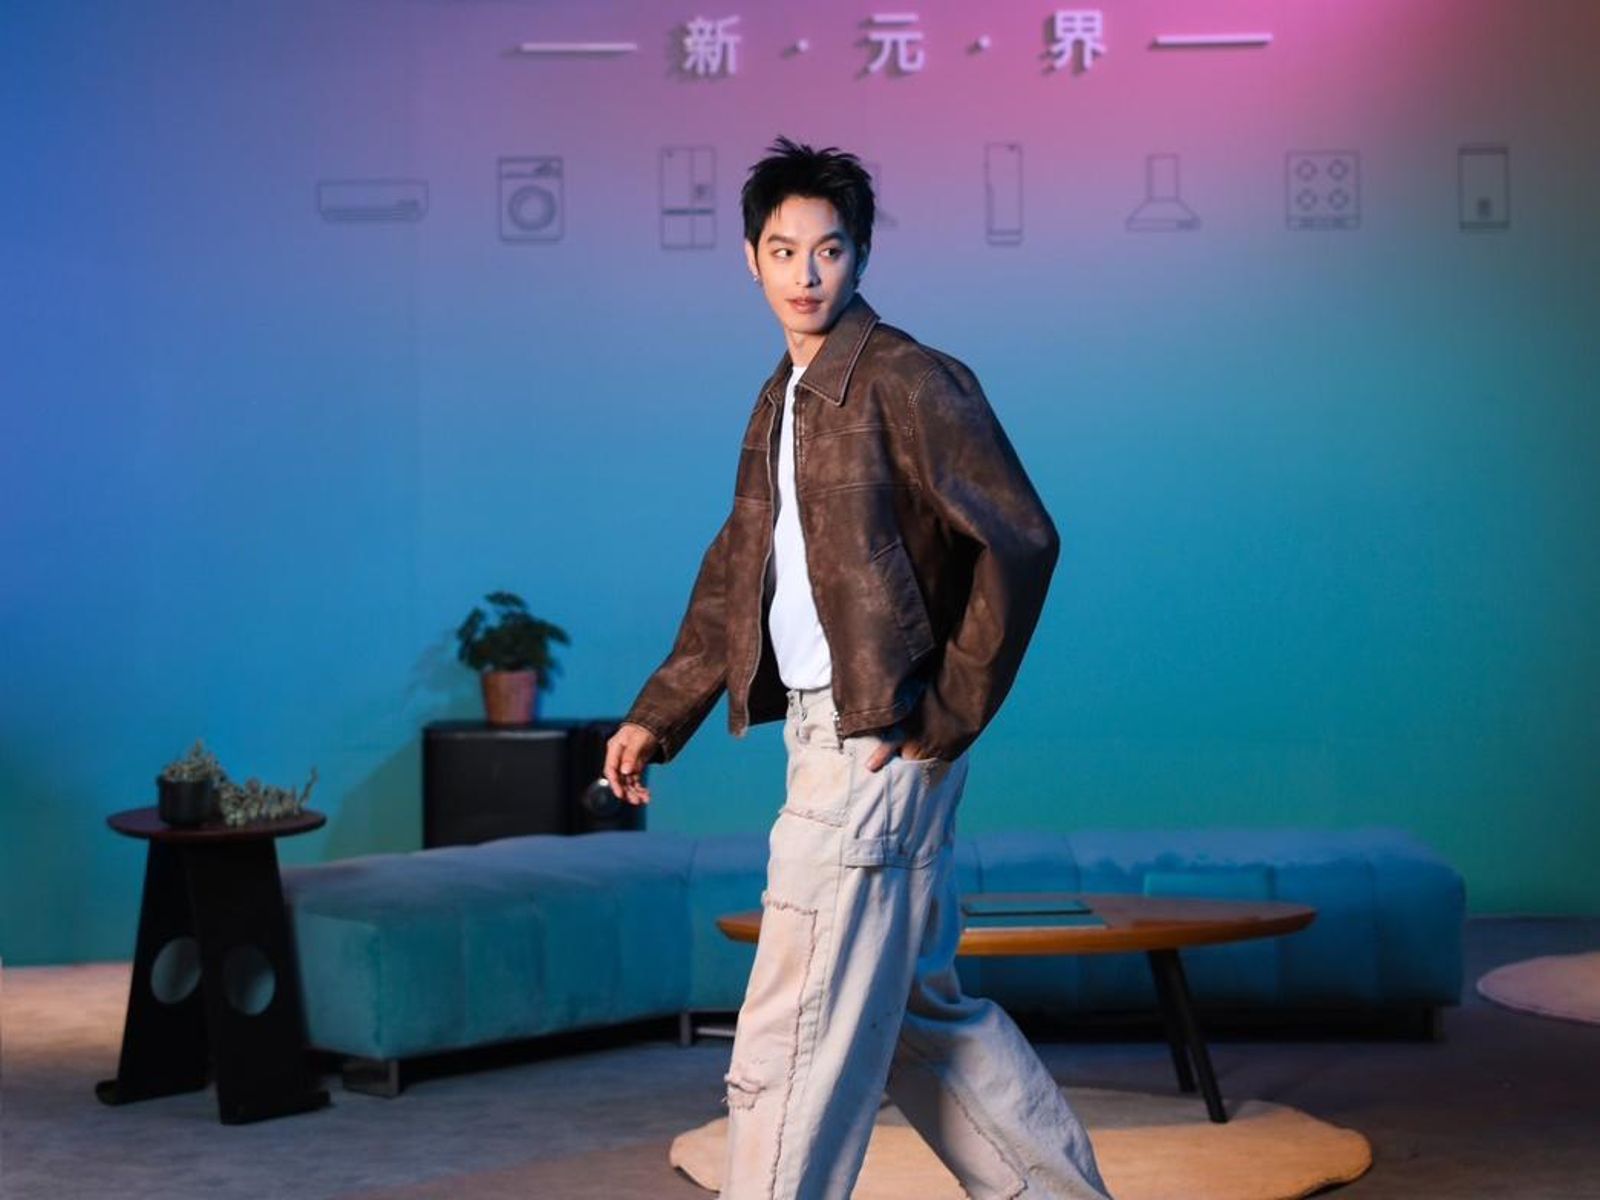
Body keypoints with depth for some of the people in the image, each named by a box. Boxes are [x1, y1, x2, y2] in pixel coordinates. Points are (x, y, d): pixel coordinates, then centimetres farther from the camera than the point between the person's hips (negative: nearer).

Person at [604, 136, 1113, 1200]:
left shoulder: (907, 382, -11)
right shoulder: (781, 400, 15)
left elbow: (1021, 543, -16)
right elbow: (736, 575, 19)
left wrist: (948, 716, -15)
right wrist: (660, 716, 11)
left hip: (879, 741, -9)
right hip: (827, 731, 9)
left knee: (796, 1041, -5)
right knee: (923, 1005, 18)